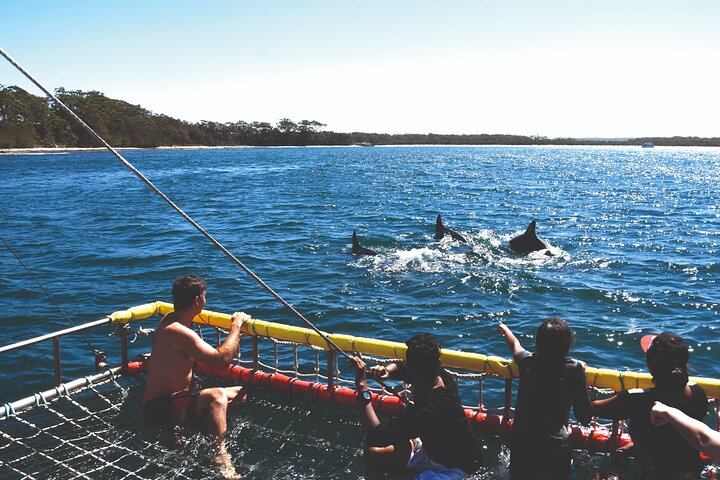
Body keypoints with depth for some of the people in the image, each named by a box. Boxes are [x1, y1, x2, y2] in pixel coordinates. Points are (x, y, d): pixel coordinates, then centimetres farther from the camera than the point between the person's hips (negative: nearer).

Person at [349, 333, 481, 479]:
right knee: (372, 453, 0)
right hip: (432, 446, 8)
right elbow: (399, 367, 7)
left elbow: (376, 438, -39)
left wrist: (362, 387, -39)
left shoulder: (429, 410, -37)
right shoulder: (437, 375, -15)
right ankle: (415, 446, 16)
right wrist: (386, 371, -16)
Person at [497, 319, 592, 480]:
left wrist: (505, 329, 48)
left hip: (520, 445, 3)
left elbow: (515, 345, 26)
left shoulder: (527, 362, 1)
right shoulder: (575, 369, -7)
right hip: (555, 448, -3)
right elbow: (584, 418, 1)